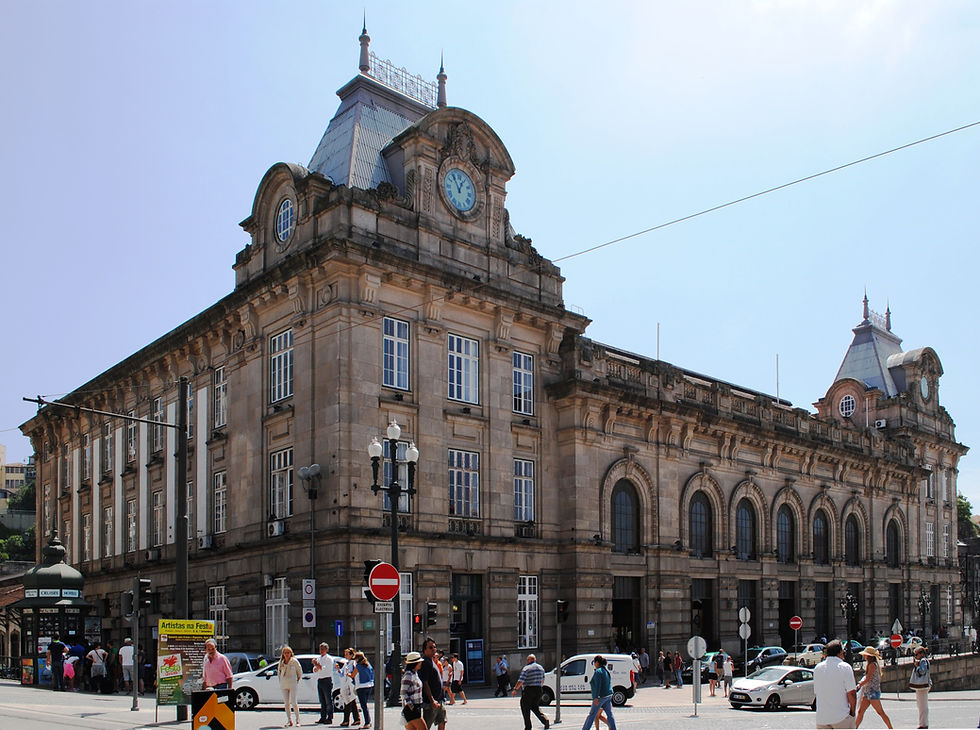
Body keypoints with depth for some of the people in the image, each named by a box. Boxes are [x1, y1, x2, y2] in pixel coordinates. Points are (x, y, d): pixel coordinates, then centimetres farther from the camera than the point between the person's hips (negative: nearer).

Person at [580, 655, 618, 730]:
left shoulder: (598, 671, -14)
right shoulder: (606, 670, 12)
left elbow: (598, 685, -22)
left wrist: (596, 697, -26)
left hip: (601, 697, -8)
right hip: (608, 695, 8)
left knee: (592, 715, 2)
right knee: (609, 714, 5)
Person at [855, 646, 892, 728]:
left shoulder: (872, 665, -15)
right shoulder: (870, 664, 14)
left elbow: (867, 679, -17)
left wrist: (858, 686, -8)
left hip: (873, 691, -9)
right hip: (867, 692, 9)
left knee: (880, 712, 0)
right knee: (860, 712, 6)